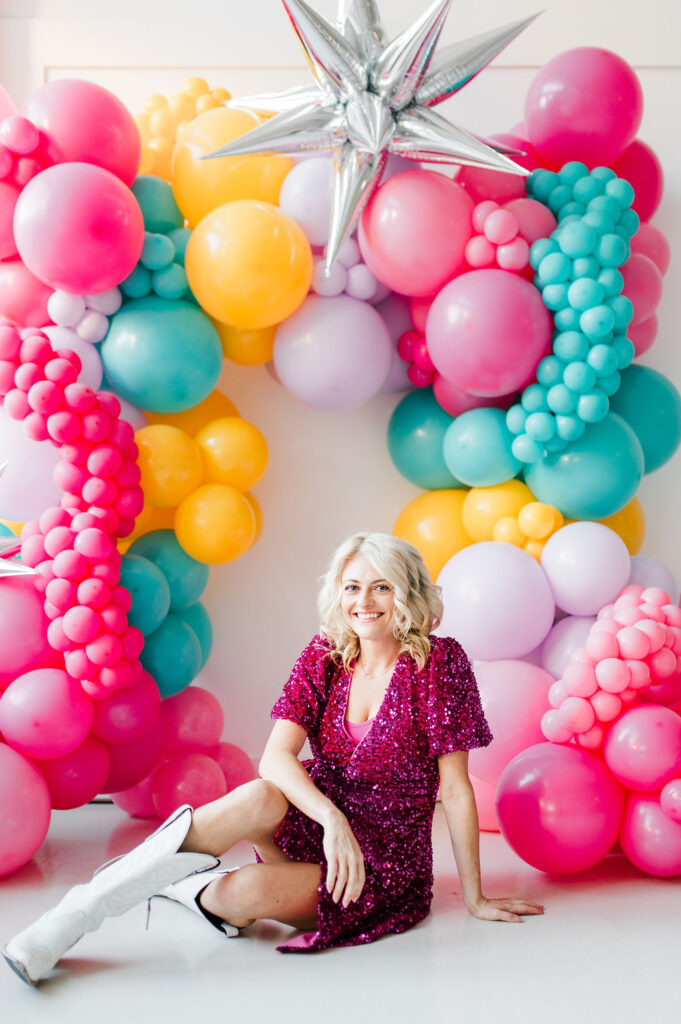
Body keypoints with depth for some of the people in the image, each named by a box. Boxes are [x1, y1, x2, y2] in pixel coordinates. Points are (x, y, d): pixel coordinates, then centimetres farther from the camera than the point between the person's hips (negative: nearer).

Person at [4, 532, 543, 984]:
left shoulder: (438, 661, -13)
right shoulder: (324, 656, -2)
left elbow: (456, 787, -11)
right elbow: (276, 757, -14)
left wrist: (475, 898, -7)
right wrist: (332, 816, -31)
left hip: (386, 861, -3)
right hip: (316, 825, 3)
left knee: (245, 894, -32)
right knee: (258, 797, -33)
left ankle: (181, 884, 0)